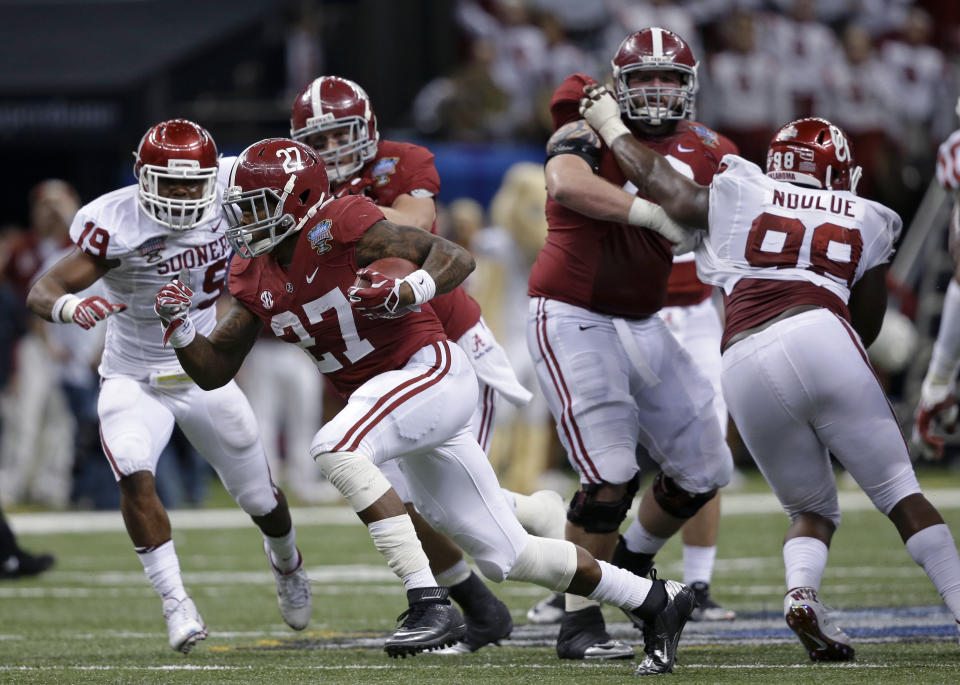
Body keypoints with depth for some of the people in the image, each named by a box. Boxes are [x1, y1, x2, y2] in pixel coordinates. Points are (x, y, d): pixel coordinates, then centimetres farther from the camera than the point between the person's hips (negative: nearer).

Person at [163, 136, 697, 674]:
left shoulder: (338, 226, -15)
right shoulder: (256, 279, 8)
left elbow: (457, 259, -17)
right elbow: (214, 371, 12)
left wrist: (407, 292, -35)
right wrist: (179, 325, -6)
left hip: (433, 369, -8)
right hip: (391, 397, 8)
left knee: (336, 448, -31)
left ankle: (431, 603, -31)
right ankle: (655, 600, 24)